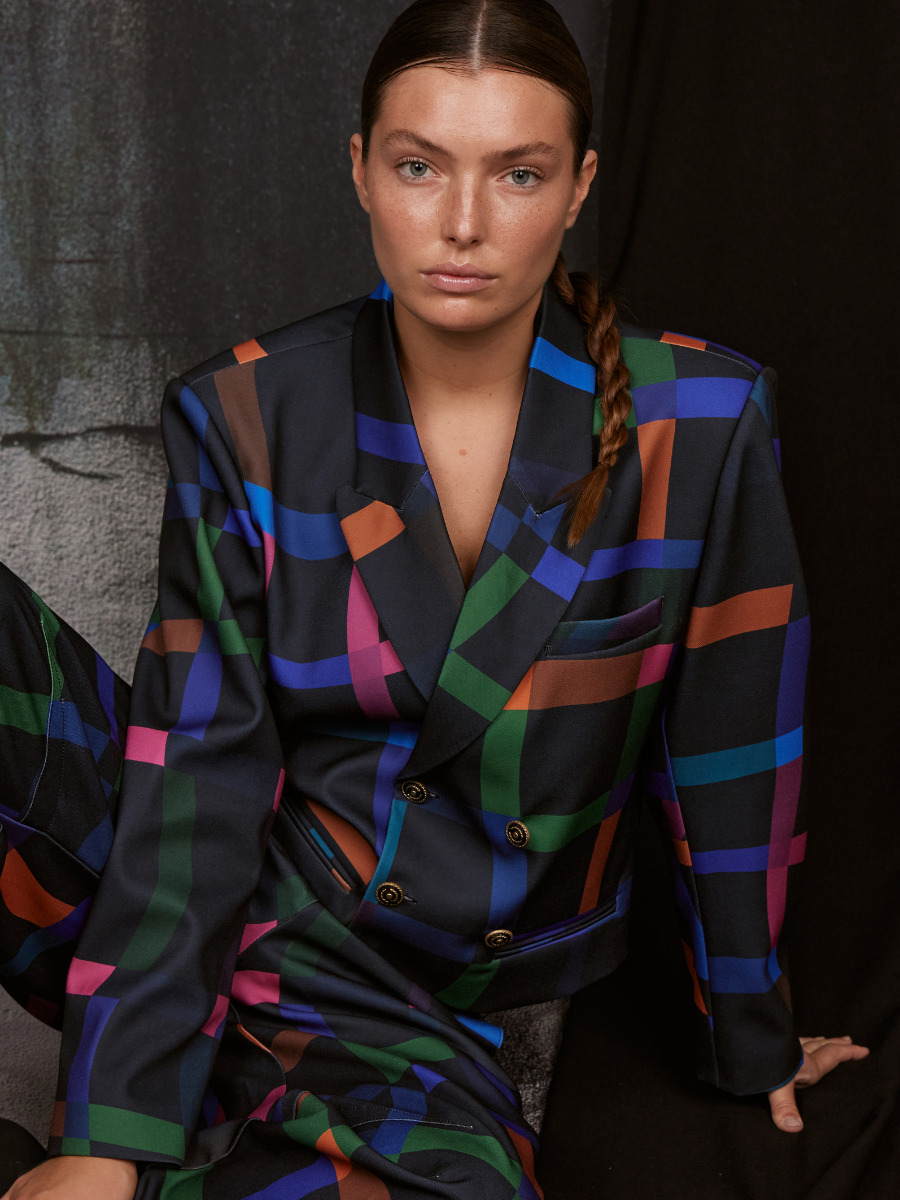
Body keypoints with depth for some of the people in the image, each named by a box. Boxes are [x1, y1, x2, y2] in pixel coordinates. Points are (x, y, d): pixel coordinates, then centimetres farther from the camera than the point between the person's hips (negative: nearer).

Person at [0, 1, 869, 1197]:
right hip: (210, 909, 1)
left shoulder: (698, 424, -11)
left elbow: (730, 770, -3)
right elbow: (203, 764, -14)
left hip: (401, 1020, -1)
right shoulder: (247, 418, -8)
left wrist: (752, 1045, 7)